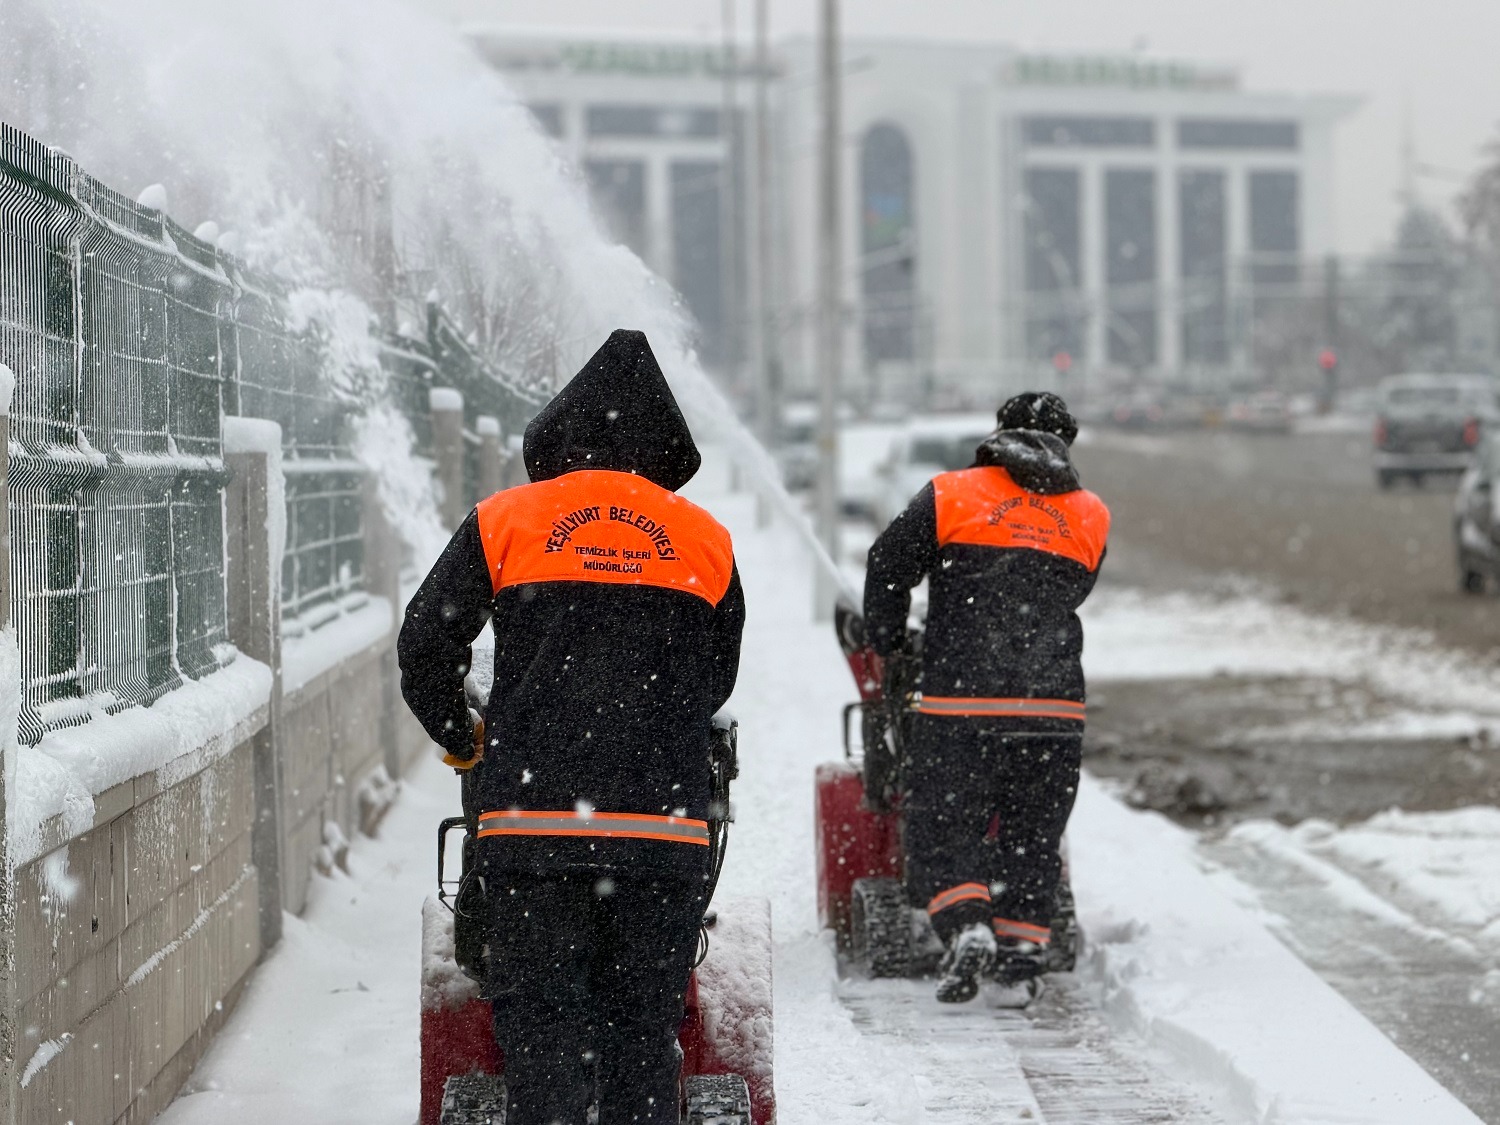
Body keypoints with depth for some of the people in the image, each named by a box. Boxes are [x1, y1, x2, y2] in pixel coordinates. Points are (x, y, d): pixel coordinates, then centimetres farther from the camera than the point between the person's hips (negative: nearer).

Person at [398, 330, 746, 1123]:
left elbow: (425, 644, 6)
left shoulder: (506, 520, 6)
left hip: (531, 815, -1)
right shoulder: (705, 540, 11)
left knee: (540, 1020, 1)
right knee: (642, 1028, 7)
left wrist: (459, 739, 23)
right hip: (663, 822, 2)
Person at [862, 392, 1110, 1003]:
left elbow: (889, 567, 9)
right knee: (1033, 830, 13)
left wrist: (888, 644, 24)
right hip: (1056, 708, 3)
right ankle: (1023, 940, 11)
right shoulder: (1090, 517, 14)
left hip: (961, 701, -3)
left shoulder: (950, 495, 5)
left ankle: (966, 928, -18)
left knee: (941, 821, 0)